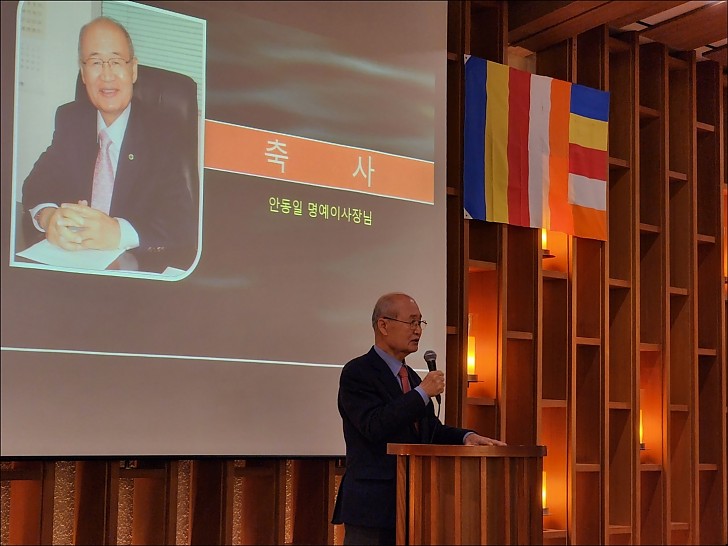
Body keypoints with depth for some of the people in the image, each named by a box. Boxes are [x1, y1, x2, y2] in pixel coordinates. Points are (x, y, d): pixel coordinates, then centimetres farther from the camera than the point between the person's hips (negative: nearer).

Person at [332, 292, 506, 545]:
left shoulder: (411, 376, 18)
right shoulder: (357, 372, -9)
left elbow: (431, 430, 19)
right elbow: (375, 426, -22)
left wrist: (466, 436, -1)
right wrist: (422, 393, -18)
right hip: (372, 504, -8)